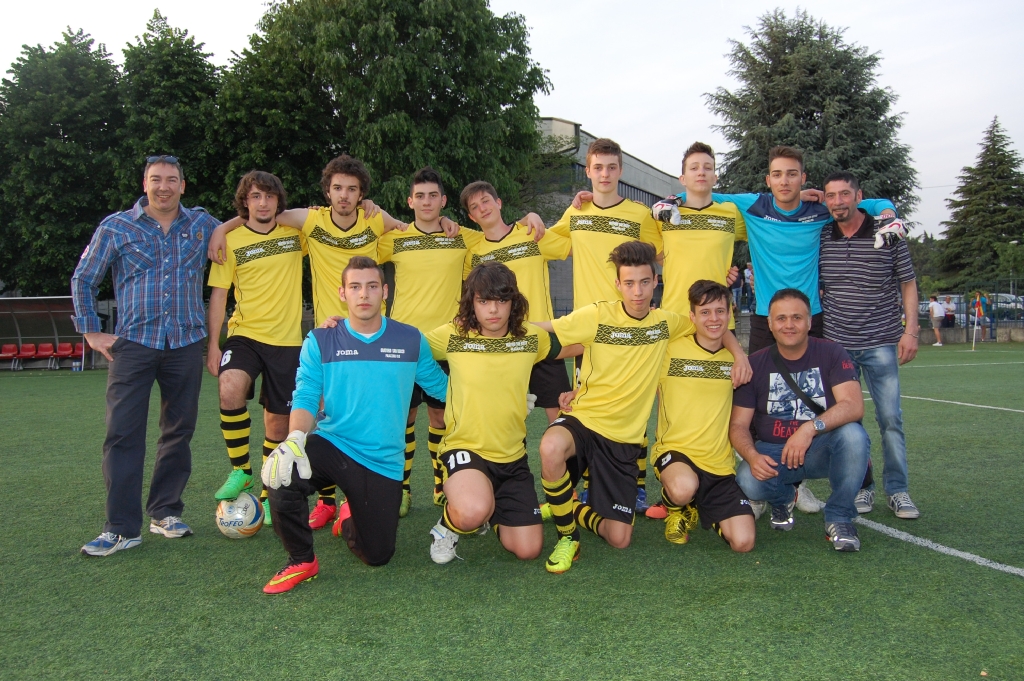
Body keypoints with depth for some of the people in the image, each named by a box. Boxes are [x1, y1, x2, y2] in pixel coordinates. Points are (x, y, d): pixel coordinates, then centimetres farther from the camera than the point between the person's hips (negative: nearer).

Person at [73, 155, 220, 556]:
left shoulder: (202, 225, 7)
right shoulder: (115, 227, 4)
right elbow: (83, 279, 10)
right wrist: (91, 331, 4)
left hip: (186, 344, 2)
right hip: (133, 344, -2)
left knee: (179, 431, 7)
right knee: (123, 433, -7)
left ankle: (165, 513, 20)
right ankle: (121, 528, -2)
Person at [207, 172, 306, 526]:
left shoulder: (297, 233, 4)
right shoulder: (232, 241, 0)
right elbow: (218, 294, 1)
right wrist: (212, 345, -4)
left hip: (287, 339, 2)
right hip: (245, 334, -1)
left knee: (278, 420, 6)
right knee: (230, 387, -31)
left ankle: (269, 495, 25)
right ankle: (240, 470, -10)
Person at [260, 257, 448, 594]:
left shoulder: (411, 340, 0)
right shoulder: (320, 341, -2)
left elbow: (441, 387, 10)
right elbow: (305, 397, -8)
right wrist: (295, 438, -28)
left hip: (383, 461, 1)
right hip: (331, 446, -1)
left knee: (377, 556, 4)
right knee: (281, 474, -33)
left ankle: (351, 518, 43)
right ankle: (301, 561, -4)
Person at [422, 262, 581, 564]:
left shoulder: (531, 338, 1)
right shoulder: (453, 336, -9)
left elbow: (581, 344, 18)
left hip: (512, 457, 4)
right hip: (466, 448, -4)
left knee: (528, 550, 3)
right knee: (473, 513, -37)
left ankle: (489, 514, 35)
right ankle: (449, 524, 3)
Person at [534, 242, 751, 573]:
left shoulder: (665, 322, 3)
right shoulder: (597, 316, -9)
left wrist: (740, 354, 2)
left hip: (625, 438, 3)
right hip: (584, 420, -3)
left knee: (619, 538, -2)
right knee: (551, 448, -40)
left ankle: (573, 510, 33)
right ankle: (567, 535, -12)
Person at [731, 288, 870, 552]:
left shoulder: (831, 353, -6)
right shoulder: (756, 364, -3)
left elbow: (854, 406, -20)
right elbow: (738, 425, -5)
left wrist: (811, 428, -37)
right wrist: (752, 456, -26)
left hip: (821, 450, -1)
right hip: (771, 453, 1)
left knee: (853, 435, -32)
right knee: (748, 482, -31)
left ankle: (839, 518, -11)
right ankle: (783, 498, 9)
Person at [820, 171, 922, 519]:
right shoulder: (820, 237, 3)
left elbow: (908, 284, 4)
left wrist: (911, 330, -4)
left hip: (881, 343, -2)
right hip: (836, 344, 2)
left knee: (890, 418, 0)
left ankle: (897, 490, 12)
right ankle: (861, 487, 18)